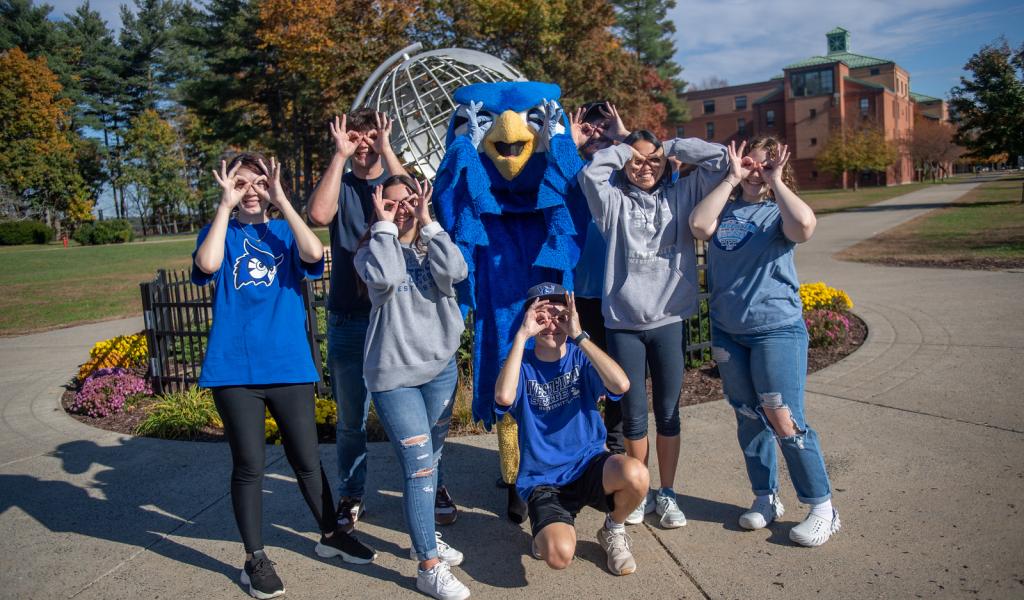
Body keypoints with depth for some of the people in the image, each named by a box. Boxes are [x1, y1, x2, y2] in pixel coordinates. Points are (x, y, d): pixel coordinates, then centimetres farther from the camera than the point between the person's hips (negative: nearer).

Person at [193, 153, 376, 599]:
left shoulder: (285, 231, 9)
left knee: (307, 459, 10)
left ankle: (330, 535, 30)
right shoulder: (219, 231, 7)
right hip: (234, 367, -1)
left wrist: (281, 200, -10)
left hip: (289, 364, 1)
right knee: (248, 466, 5)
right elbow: (207, 264, -16)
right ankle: (255, 559, 20)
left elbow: (313, 253, -14)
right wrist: (226, 205, -10)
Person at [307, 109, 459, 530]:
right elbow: (318, 215, -16)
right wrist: (340, 155, -12)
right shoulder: (340, 187, 7)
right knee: (351, 419, 8)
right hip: (349, 320, 0)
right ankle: (350, 495, 24)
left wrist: (386, 148, -13)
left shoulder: (396, 181, 8)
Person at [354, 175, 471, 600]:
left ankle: (425, 537, 35)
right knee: (420, 469, -6)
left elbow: (455, 271, -17)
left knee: (430, 462, 16)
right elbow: (385, 278, -25)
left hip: (441, 367, 4)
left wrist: (427, 222, -12)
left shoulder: (432, 246, 6)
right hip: (393, 374, -4)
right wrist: (384, 226, -14)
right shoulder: (371, 251, -2)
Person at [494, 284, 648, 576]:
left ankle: (613, 529, 3)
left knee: (635, 474, -32)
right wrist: (522, 336, -24)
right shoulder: (523, 365, -3)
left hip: (589, 465, 2)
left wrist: (578, 335, -22)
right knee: (559, 554, -28)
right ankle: (547, 527, 12)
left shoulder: (581, 358, 0)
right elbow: (504, 397, -27)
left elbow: (620, 385, -22)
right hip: (542, 481, -1)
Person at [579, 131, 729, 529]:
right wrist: (623, 150, 2)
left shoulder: (681, 196, 9)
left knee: (668, 413, 9)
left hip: (669, 321, 1)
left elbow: (719, 159, 2)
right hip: (623, 324, -1)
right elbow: (590, 173, -12)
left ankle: (667, 494, 23)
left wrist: (670, 148, 6)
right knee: (633, 416, 7)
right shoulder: (615, 201, 6)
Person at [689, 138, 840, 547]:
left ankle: (823, 508, 10)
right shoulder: (724, 208, 7)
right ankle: (765, 498, 28)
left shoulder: (778, 212, -2)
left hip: (777, 330, -4)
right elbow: (699, 225, -15)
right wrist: (731, 179, -9)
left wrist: (775, 181, -13)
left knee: (785, 421, -6)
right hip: (727, 332, 4)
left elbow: (804, 226, -26)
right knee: (749, 418, 13)